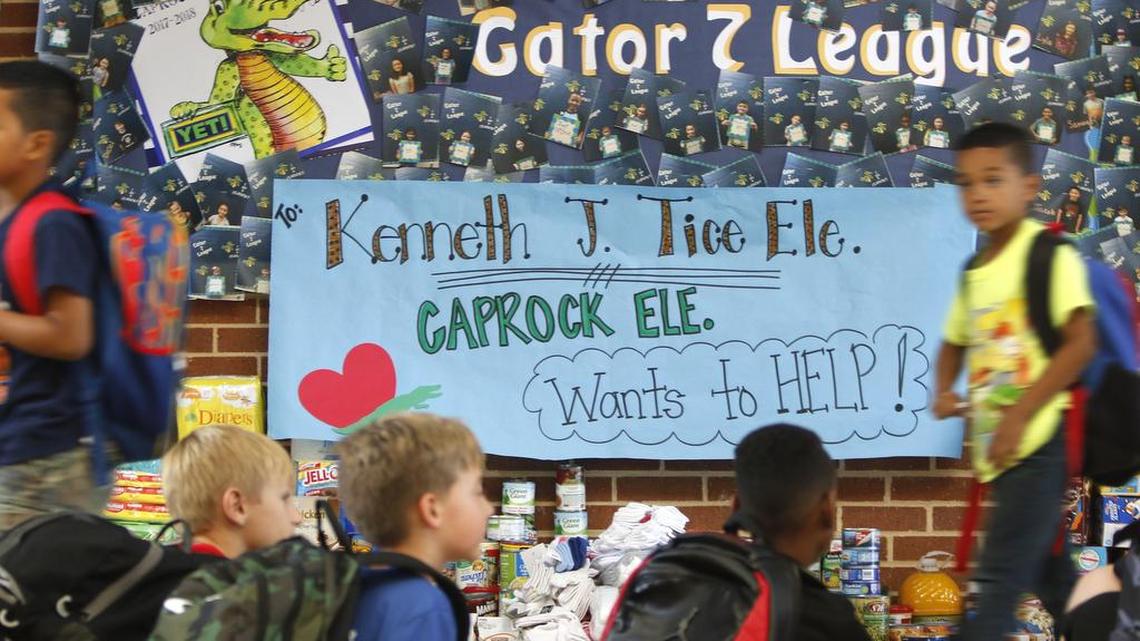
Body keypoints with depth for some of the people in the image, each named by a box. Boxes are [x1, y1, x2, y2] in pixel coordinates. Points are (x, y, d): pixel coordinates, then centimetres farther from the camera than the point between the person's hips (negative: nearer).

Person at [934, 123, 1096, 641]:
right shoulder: (974, 273, 12)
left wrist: (1020, 415, -21)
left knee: (1000, 577, -12)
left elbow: (1081, 342, -18)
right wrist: (945, 391, 5)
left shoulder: (1051, 256, -10)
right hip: (998, 449, 8)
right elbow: (955, 343, 26)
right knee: (1051, 580, 15)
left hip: (1040, 442, -8)